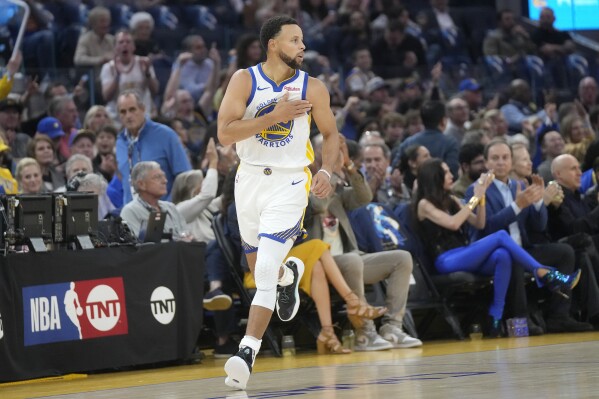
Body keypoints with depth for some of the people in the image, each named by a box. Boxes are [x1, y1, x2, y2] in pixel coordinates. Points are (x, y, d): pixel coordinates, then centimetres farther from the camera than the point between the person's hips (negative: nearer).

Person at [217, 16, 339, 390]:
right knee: (259, 267, 20)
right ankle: (290, 272, 56)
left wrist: (327, 171, -10)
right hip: (250, 179, 2)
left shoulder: (313, 88, -5)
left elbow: (331, 134, 9)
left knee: (265, 272, -16)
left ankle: (247, 353, -14)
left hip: (289, 184, -2)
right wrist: (275, 116, -25)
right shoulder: (245, 80, -8)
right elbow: (225, 134, -16)